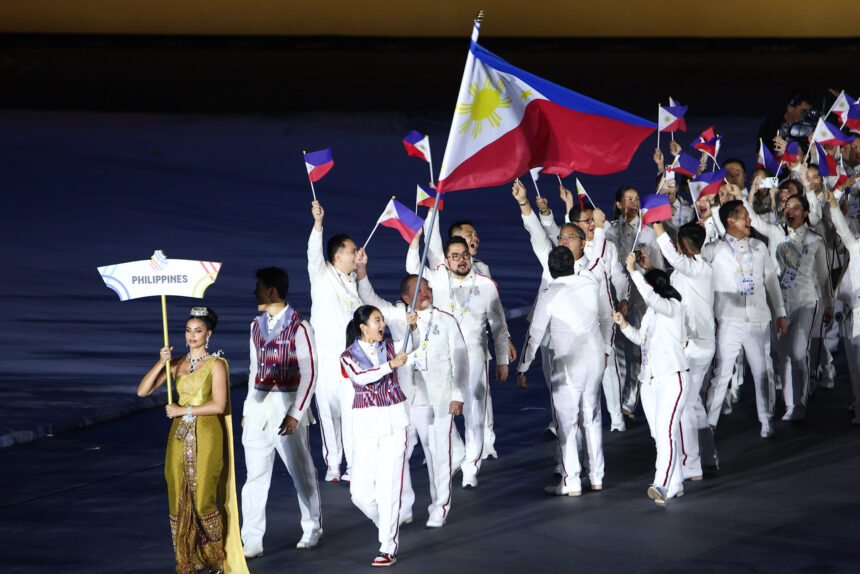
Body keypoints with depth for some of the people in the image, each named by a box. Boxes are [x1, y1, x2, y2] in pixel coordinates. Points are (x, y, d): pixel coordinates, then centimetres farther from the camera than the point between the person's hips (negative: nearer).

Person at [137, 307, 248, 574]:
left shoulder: (216, 365, -2)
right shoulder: (176, 364, 11)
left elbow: (219, 405, -12)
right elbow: (142, 391, 4)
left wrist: (184, 410, -10)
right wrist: (161, 363, -7)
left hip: (206, 437, -5)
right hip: (180, 437, 5)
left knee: (203, 499, -7)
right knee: (179, 499, 1)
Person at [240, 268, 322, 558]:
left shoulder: (299, 328, -9)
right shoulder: (257, 326, 12)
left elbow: (309, 374, -11)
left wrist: (295, 414, -16)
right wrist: (248, 409, 17)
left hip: (287, 408, -6)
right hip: (258, 407, 6)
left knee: (302, 472, 6)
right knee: (255, 475, 2)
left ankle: (312, 529, 25)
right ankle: (252, 542, 3)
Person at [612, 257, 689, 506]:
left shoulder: (673, 307, -8)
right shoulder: (651, 312, 17)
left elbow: (650, 296, -28)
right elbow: (642, 338, 30)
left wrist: (633, 271, -30)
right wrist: (625, 325, 14)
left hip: (672, 379, -9)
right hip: (649, 381, 9)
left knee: (666, 432, -18)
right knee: (659, 435, 8)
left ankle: (661, 485, -29)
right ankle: (675, 484, 17)